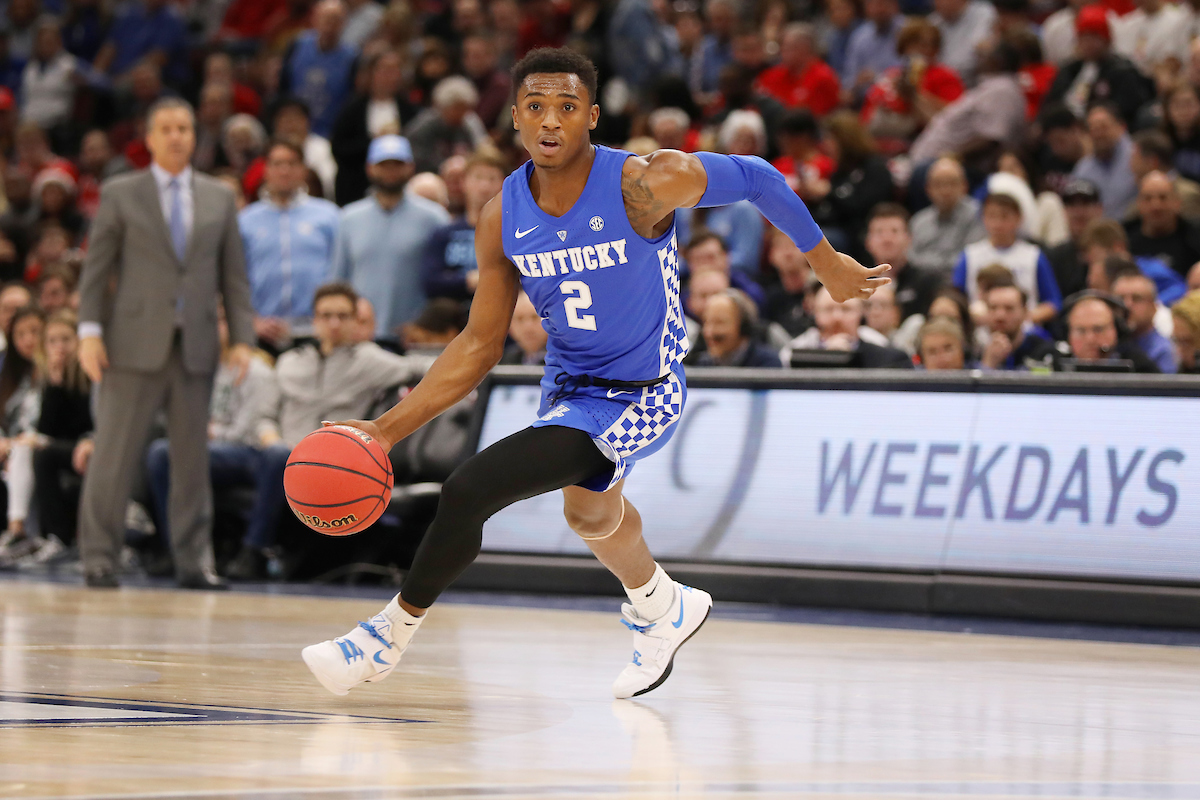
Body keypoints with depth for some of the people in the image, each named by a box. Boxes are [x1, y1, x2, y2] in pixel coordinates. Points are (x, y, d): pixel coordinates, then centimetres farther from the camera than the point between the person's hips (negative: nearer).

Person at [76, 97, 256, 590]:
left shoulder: (219, 199, 13)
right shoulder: (120, 195, 5)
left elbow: (233, 275, 12)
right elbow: (96, 268, 2)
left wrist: (242, 337, 3)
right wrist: (89, 330, -8)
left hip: (196, 346, 3)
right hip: (135, 345, -3)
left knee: (193, 459, 4)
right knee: (114, 457, -4)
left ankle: (194, 561, 9)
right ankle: (99, 559, 1)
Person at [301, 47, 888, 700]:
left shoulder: (644, 185, -26)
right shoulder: (502, 218, -10)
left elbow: (754, 178, -10)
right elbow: (480, 346, -2)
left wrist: (825, 261, 0)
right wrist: (388, 429, -10)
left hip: (640, 396, -7)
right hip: (569, 384, 7)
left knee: (470, 489, -23)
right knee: (589, 511, 36)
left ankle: (392, 631, -1)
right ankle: (661, 609, 67)